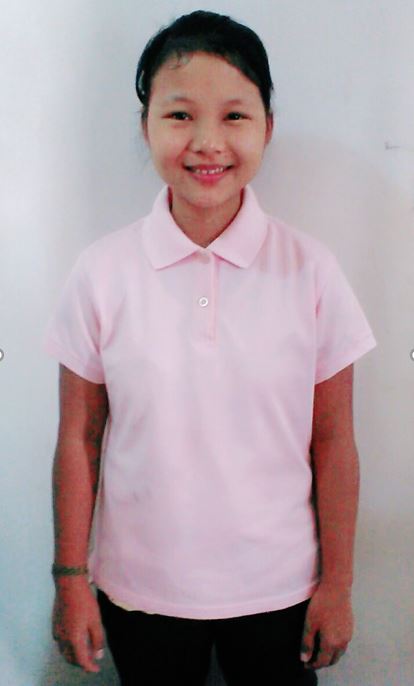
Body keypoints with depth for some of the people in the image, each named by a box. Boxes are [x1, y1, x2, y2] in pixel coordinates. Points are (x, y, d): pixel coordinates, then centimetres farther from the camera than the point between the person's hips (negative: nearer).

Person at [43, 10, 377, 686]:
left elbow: (333, 440, -4)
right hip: (140, 590, 0)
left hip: (279, 588, 0)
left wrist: (337, 583, 0)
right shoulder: (103, 271, -9)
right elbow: (79, 437, -3)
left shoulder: (310, 269, -9)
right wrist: (71, 578, 0)